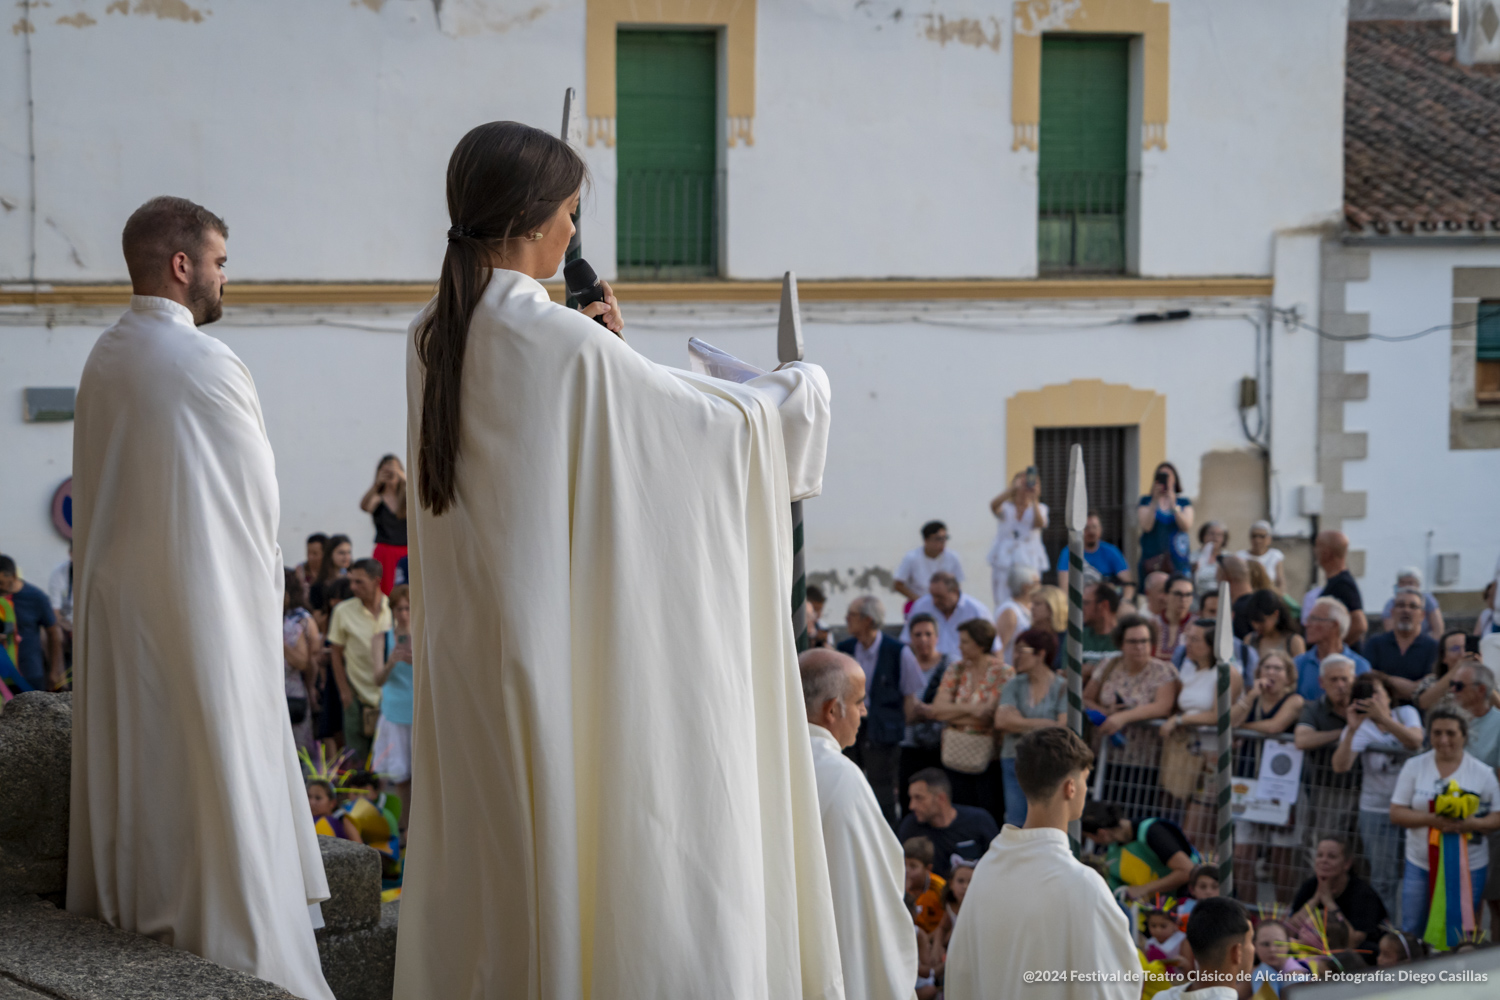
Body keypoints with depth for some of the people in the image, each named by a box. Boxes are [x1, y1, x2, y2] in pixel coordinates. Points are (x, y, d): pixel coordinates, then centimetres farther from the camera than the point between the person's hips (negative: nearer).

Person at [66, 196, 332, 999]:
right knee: (217, 775, -4)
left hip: (116, 600, 8)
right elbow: (260, 497, -10)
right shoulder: (205, 363, -17)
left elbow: (106, 494, 12)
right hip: (201, 602, -8)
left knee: (136, 770, 13)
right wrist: (263, 576, 7)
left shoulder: (102, 360, 7)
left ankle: (132, 917, 20)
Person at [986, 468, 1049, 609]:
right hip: (1003, 564, 0)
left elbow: (1040, 524, -12)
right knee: (1002, 606, -5)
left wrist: (1034, 499, -19)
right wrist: (1013, 488, -28)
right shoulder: (1006, 508, 8)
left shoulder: (1039, 509, 10)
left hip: (1029, 564, 0)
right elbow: (994, 506, -16)